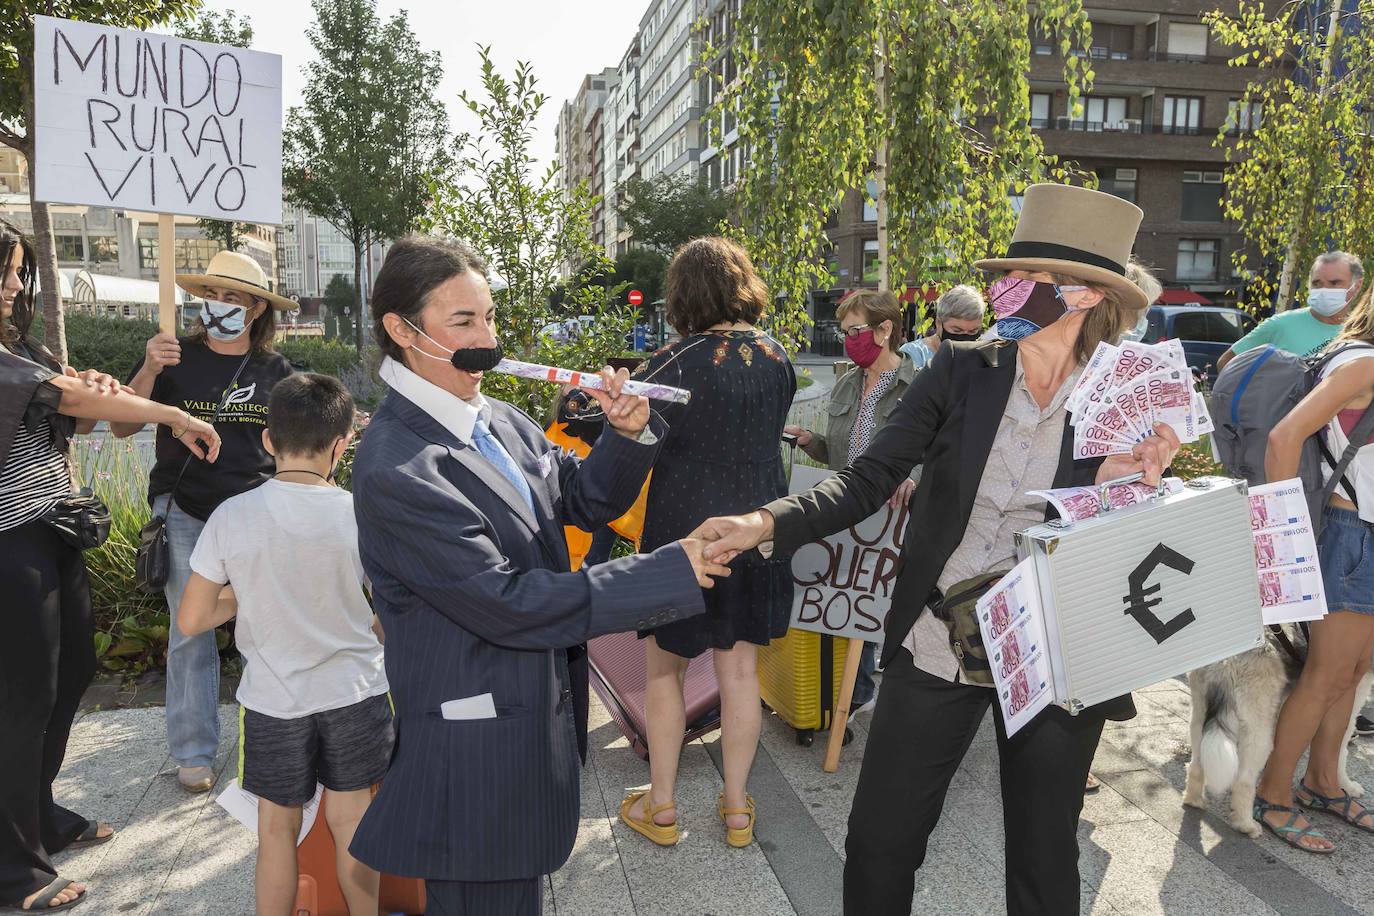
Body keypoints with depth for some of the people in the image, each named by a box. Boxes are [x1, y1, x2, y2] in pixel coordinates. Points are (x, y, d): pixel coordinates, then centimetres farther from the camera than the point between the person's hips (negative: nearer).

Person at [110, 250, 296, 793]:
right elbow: (122, 428, -2)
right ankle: (193, 753, 18)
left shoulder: (276, 371, 5)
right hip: (185, 514, -1)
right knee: (191, 635, 4)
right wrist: (148, 371, -16)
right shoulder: (176, 357, 0)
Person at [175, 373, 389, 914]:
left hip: (273, 701, 0)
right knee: (350, 819, 17)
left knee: (277, 828, 17)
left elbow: (190, 621, -7)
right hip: (355, 692, 0)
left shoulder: (232, 516, -12)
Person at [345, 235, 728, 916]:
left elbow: (583, 500, 12)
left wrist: (628, 435, -9)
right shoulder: (394, 470, -23)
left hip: (541, 710, 8)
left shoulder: (498, 419, 2)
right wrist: (672, 573, -23)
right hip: (474, 749, -7)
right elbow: (506, 601, -25)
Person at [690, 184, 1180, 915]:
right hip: (935, 646, 1)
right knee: (878, 841, 12)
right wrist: (767, 524, -24)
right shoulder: (960, 372, -5)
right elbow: (868, 480, -9)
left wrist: (1137, 487, -22)